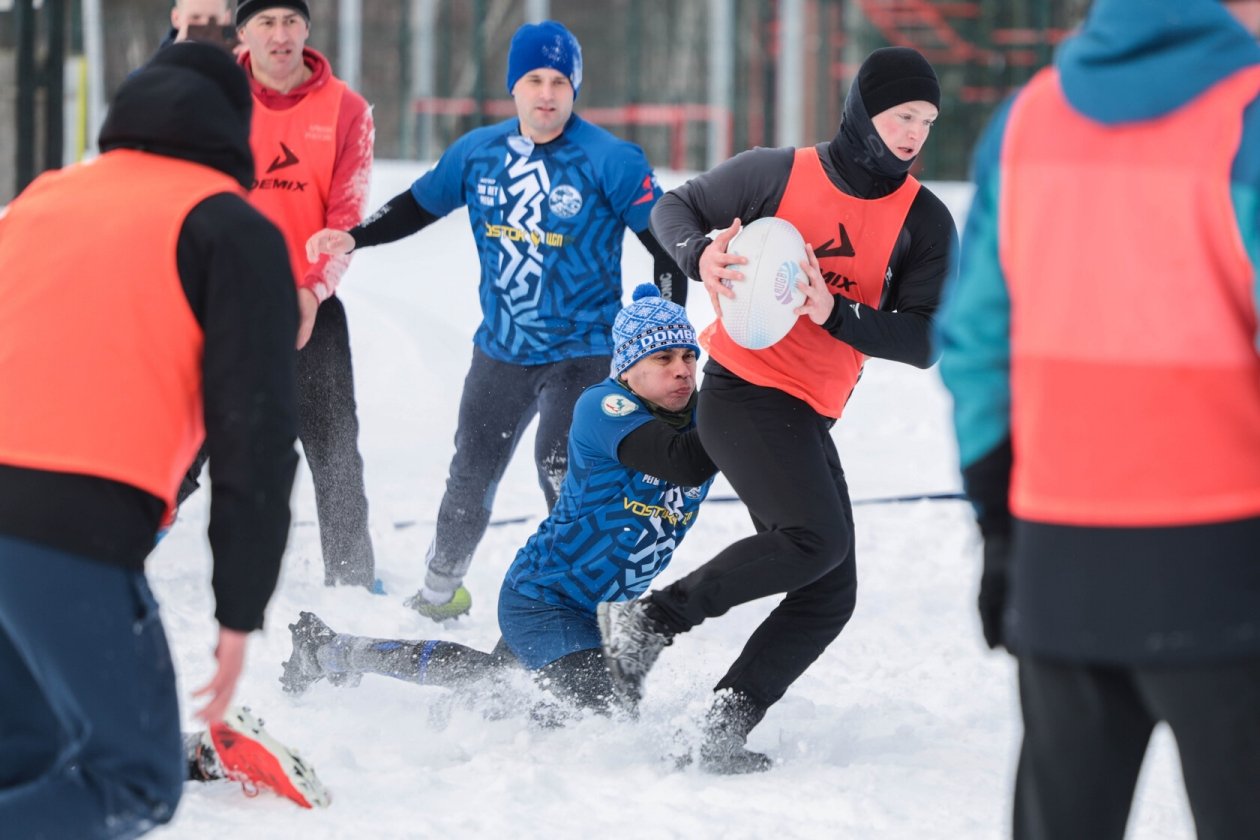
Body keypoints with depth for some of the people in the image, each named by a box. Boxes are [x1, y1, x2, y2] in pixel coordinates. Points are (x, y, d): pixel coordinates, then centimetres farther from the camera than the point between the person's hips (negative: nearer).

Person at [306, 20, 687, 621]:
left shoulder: (611, 161, -14)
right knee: (470, 475, 14)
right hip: (501, 348, 5)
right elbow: (418, 206, 15)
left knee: (563, 472, -22)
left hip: (585, 351, -5)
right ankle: (439, 593, 35)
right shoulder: (478, 152, 0)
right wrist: (351, 239, 0)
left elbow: (669, 244, -11)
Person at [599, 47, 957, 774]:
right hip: (743, 388, -6)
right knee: (817, 539, -25)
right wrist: (700, 254, -16)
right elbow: (675, 207, 6)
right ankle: (651, 618, -14)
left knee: (830, 595, 1)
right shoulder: (780, 173, -6)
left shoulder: (925, 222, 0)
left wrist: (835, 313, -21)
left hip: (810, 417, 6)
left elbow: (924, 342, -6)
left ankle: (726, 722, 4)